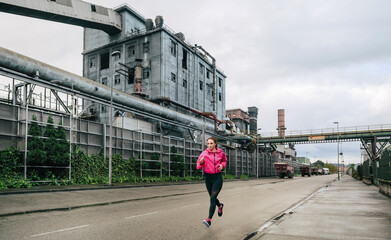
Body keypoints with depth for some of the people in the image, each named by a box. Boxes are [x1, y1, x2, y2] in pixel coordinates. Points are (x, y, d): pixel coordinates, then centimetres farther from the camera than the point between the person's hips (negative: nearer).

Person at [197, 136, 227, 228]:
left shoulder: (221, 153, -2)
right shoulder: (204, 153, -7)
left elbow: (224, 161, 19)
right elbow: (198, 166, -3)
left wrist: (222, 165, -3)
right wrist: (201, 162, -25)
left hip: (218, 177, -2)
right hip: (208, 177, 2)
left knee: (213, 197, -13)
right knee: (212, 197, 16)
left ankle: (209, 219, -15)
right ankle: (220, 205, 50)